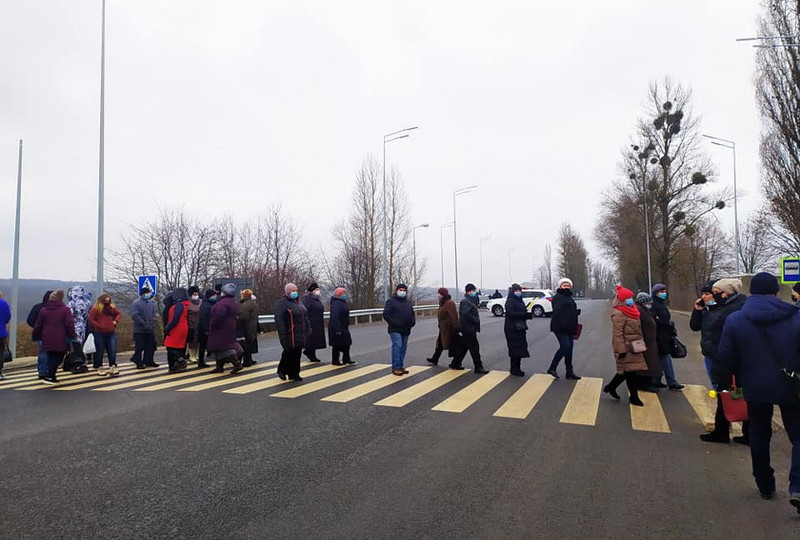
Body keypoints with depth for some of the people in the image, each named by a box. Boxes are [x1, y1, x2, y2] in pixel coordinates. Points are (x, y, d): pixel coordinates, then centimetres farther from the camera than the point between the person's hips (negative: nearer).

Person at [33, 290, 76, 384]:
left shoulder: (43, 309, 9)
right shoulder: (65, 309, -7)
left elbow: (38, 325, 14)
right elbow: (69, 325, -10)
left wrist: (37, 336, 25)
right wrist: (72, 336, -4)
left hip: (47, 340, 5)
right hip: (60, 340, -5)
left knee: (51, 357, 16)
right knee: (58, 358, 3)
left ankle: (51, 376, 18)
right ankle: (49, 376, -4)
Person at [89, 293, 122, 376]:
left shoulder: (112, 307, 8)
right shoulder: (95, 308, -6)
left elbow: (119, 314, 21)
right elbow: (91, 319, -8)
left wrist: (116, 320, 3)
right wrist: (99, 326, -16)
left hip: (111, 333, 4)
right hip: (100, 333, -4)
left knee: (112, 351, 1)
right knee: (99, 352, 6)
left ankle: (112, 367, 7)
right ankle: (99, 368, 18)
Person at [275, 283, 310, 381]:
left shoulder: (298, 302, 17)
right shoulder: (282, 303, -9)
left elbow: (305, 317, 23)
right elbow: (279, 320, -17)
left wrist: (307, 330, 17)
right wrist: (282, 334, -22)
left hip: (300, 335, 8)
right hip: (290, 335, -7)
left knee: (297, 354, 9)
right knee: (289, 353, -4)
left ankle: (294, 374, 19)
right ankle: (282, 370, 19)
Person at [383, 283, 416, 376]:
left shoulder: (408, 302, 18)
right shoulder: (391, 301, -4)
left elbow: (412, 314, 26)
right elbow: (386, 314, -11)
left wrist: (412, 322, 6)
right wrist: (394, 323, -18)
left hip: (406, 330, 7)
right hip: (395, 330, -7)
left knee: (403, 348, 8)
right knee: (397, 346, -14)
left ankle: (400, 366, 16)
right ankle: (396, 368, -10)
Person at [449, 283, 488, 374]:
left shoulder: (471, 301, 17)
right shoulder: (465, 301, -16)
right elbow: (465, 314, -25)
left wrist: (476, 298, 4)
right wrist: (476, 320, -19)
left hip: (469, 328, 10)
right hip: (468, 328, -10)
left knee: (463, 346, 17)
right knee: (474, 347, -7)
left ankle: (455, 364, 26)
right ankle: (478, 367, -3)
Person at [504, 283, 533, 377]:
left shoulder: (520, 301, 19)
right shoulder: (510, 301, -8)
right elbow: (510, 313, -21)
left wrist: (528, 315, -2)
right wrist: (524, 314, -25)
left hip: (520, 329, 9)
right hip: (512, 329, -8)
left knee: (520, 349, 9)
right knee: (515, 349, -6)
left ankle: (516, 369, 19)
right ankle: (514, 369, 2)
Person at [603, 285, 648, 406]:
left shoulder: (630, 311, 13)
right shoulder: (618, 314, -17)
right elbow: (618, 333, -20)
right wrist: (621, 350, -22)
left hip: (633, 346, 10)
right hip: (625, 347, -10)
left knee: (627, 370, 14)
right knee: (630, 371, -2)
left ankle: (610, 387, 27)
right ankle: (634, 397, 8)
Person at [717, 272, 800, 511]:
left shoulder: (734, 320, -7)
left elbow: (725, 358, -5)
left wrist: (724, 383, 8)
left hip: (756, 388, 1)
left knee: (759, 434, 17)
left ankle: (765, 486, 26)